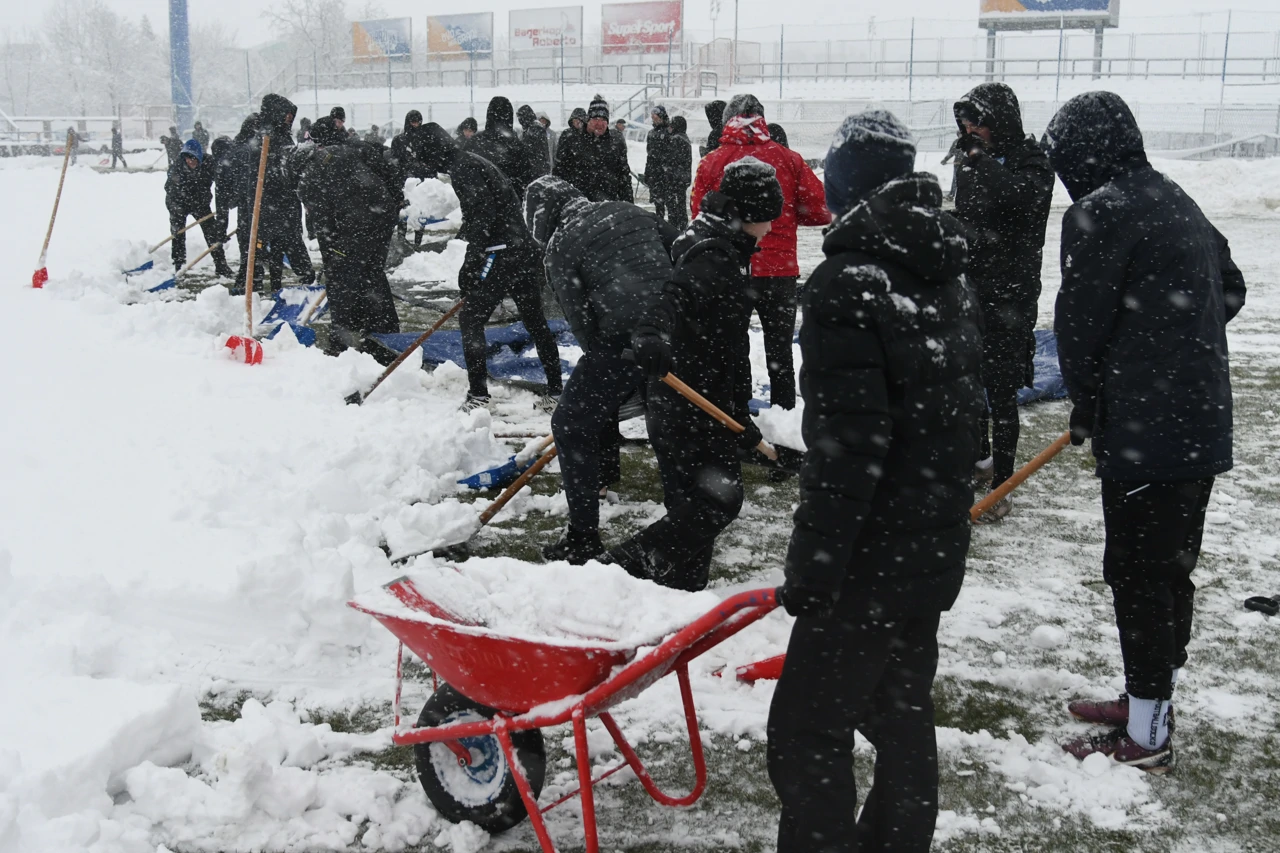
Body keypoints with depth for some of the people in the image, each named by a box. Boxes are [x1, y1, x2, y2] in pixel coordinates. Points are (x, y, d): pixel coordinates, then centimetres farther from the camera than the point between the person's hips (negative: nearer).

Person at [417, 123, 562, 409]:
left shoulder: (462, 168, -10)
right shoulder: (473, 162, 20)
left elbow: (483, 214, -20)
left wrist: (469, 266, -17)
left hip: (502, 254, -10)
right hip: (526, 250, 10)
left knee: (470, 319, -2)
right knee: (535, 319, 17)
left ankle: (478, 394, -3)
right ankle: (556, 386, 25)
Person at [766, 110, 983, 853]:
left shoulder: (849, 283, -18)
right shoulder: (950, 274, 9)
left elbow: (846, 444, -24)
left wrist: (811, 568, -17)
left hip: (871, 562, -9)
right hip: (936, 549, 9)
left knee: (809, 734, 0)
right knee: (903, 711, 21)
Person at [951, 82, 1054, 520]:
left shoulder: (1030, 161, -10)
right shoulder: (972, 163, 11)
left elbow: (1020, 195, -33)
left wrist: (982, 160, -21)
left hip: (1008, 297, -8)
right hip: (969, 291, 8)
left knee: (1000, 392, -5)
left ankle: (1001, 488, 3)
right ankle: (979, 460, 38)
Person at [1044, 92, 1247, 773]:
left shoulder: (1098, 213, -14)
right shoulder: (1178, 202, 13)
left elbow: (1081, 322, -12)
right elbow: (1231, 290, 23)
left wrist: (1085, 402, 4)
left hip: (1144, 430, -9)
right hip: (1201, 421, 9)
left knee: (1139, 573, 0)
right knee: (1171, 565, 18)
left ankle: (1146, 738, 10)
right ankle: (1149, 699, 33)